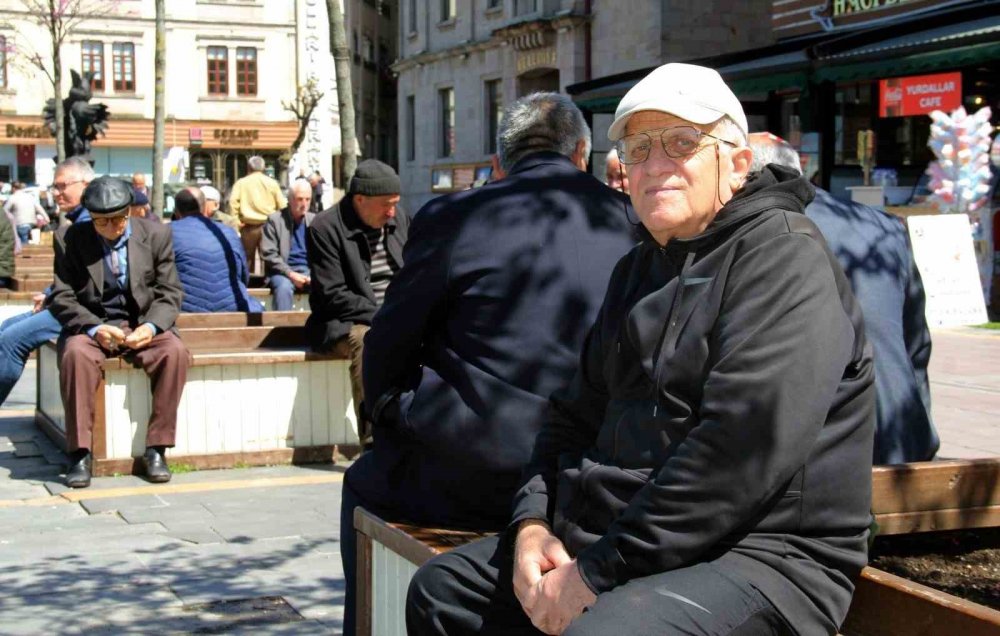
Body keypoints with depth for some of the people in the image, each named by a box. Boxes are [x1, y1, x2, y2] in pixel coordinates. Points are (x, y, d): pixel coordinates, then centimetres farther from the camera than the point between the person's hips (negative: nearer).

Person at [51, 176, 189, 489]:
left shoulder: (156, 235, 1)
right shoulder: (72, 240, -1)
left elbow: (169, 293, 2)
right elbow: (62, 298, -3)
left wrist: (151, 326, -19)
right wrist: (94, 328, -21)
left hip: (143, 325, 1)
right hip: (91, 325, -1)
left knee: (175, 352, -30)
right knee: (76, 353, -34)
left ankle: (156, 448, -20)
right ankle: (80, 452, -24)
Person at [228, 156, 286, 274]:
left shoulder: (241, 183, 3)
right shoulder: (271, 183, 5)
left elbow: (233, 201, -10)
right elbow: (282, 205, 2)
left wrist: (235, 219, -4)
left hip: (248, 226, 0)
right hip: (268, 225, 0)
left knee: (247, 259, 8)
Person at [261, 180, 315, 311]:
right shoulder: (275, 220, 1)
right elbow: (268, 254, -5)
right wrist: (290, 273, -16)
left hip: (309, 271, 3)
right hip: (284, 271, -2)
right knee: (284, 286, -36)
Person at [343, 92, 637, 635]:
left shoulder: (451, 218, -8)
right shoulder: (627, 220, 2)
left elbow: (385, 351, 0)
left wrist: (395, 421, 19)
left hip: (473, 478, -4)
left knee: (363, 485, 26)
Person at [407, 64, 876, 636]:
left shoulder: (783, 254, -11)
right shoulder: (641, 269, 19)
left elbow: (744, 448, -22)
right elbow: (576, 414, 21)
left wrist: (598, 571, -19)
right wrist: (533, 522, 1)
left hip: (760, 557, -9)